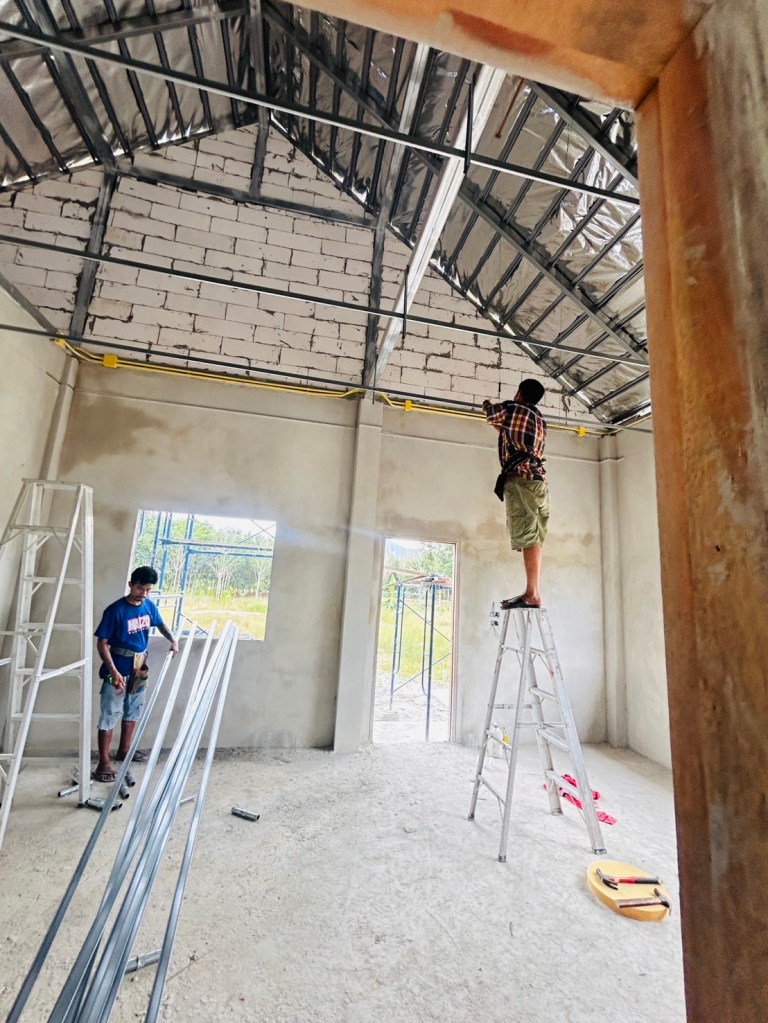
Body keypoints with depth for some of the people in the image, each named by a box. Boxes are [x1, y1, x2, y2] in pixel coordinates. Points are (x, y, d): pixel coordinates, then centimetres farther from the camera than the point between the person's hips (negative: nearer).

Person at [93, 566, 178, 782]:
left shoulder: (149, 605, -3)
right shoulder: (115, 610, -21)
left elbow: (160, 624, 15)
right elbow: (102, 643, -17)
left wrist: (173, 640, -2)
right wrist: (114, 672, -24)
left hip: (139, 669, 6)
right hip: (118, 670, -6)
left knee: (133, 711, 19)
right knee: (110, 715, 2)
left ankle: (124, 750, 36)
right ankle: (104, 762, 15)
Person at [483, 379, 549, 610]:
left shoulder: (510, 408, 6)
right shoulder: (540, 419, 26)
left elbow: (489, 411, 26)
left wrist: (487, 404, 49)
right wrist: (498, 424, 55)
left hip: (521, 479, -8)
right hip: (540, 481, 8)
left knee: (527, 538, -14)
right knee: (534, 540, 4)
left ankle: (532, 595, -16)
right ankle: (533, 592, 4)